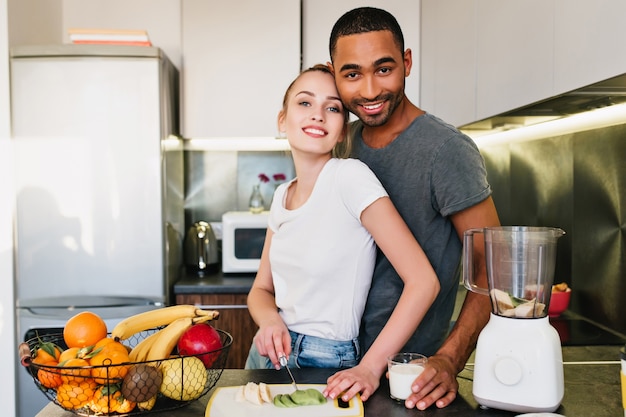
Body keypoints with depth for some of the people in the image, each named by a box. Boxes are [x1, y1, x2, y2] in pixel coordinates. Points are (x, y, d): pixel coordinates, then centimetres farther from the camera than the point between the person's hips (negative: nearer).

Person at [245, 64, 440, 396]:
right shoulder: (282, 195, 2)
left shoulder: (350, 177, -18)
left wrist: (369, 369, -19)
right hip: (269, 356, 6)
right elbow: (261, 289, 10)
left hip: (325, 367, -6)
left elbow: (423, 282, -22)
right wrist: (270, 322, -12)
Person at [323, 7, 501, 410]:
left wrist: (448, 360, -28)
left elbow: (491, 268, -18)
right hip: (343, 355, 7)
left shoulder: (447, 150, -21)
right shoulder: (345, 142, 0)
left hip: (410, 372, -6)